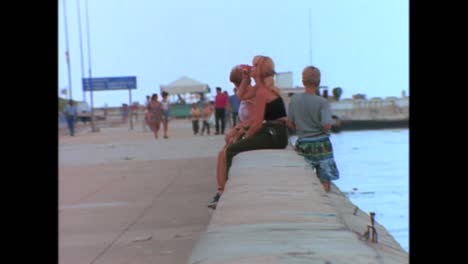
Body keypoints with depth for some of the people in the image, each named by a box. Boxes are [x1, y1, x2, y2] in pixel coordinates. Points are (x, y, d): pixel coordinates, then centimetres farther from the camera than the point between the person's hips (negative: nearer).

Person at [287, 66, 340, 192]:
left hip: (303, 144, 3)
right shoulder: (322, 102, -13)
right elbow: (326, 126, -20)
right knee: (325, 180, 4)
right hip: (321, 144, -3)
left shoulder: (294, 100, -3)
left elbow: (291, 123, 3)